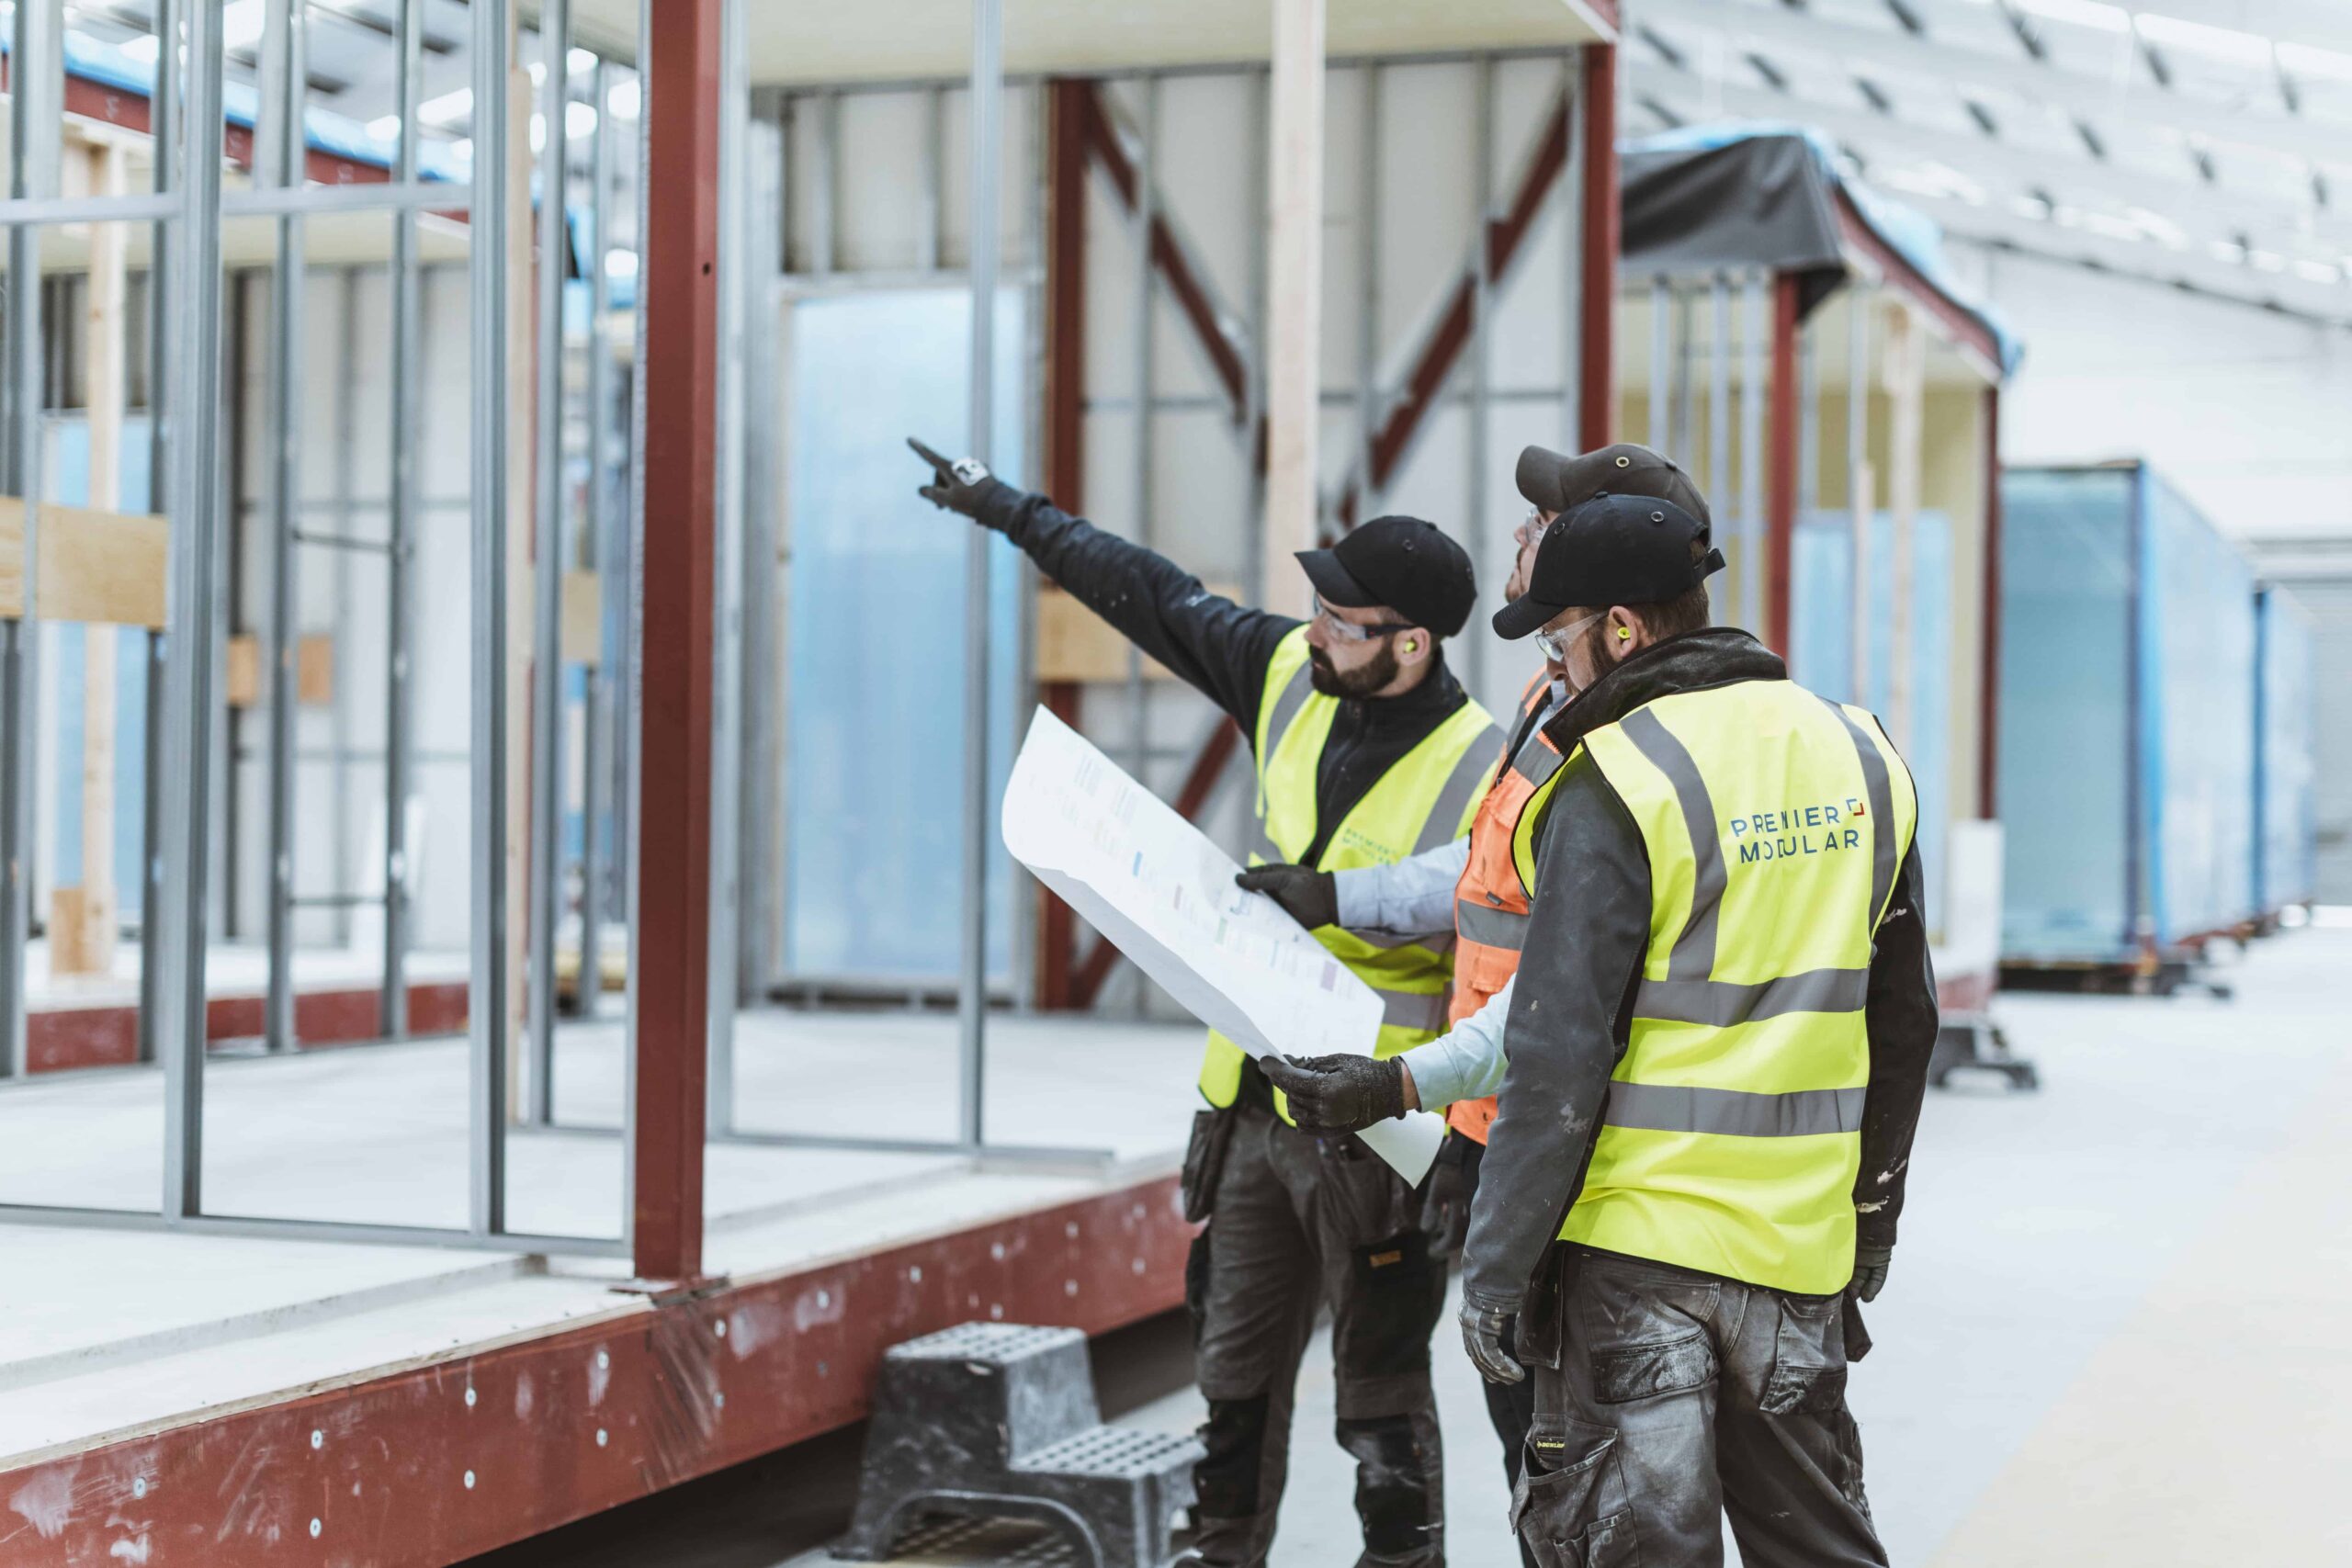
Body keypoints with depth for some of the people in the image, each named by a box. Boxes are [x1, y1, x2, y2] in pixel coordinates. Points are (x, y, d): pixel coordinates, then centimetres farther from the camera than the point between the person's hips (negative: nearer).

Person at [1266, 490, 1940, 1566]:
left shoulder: (1617, 784, -14)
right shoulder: (1859, 756, 7)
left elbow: (1558, 1056, -16)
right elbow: (1901, 1021, 15)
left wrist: (1495, 1269, -9)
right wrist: (1871, 1220, 25)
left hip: (1632, 1236, -6)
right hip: (1798, 1241, 6)